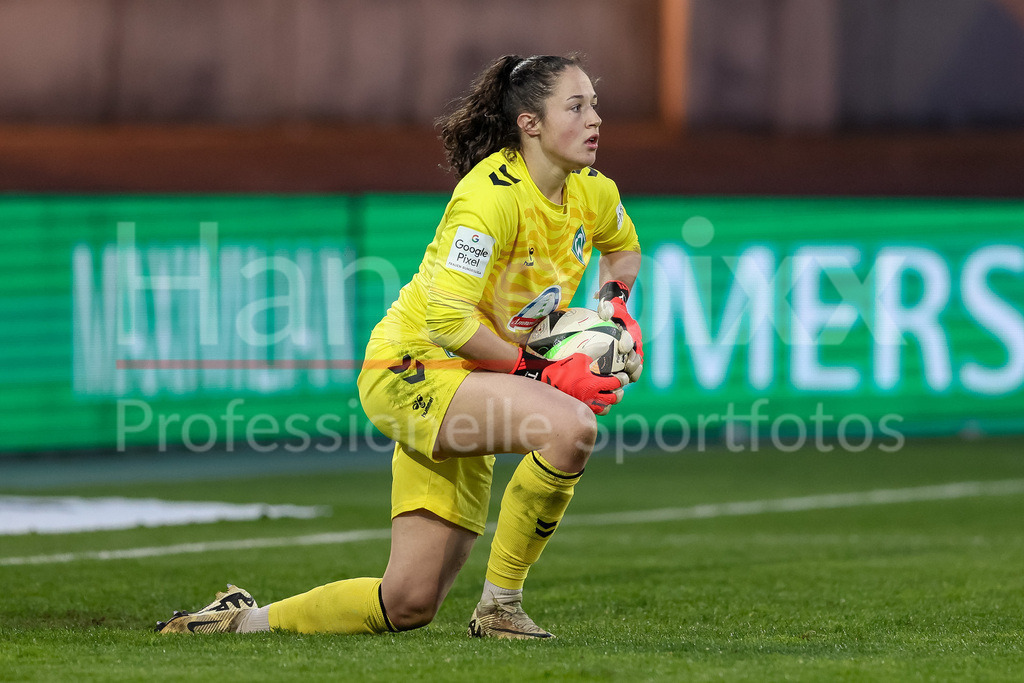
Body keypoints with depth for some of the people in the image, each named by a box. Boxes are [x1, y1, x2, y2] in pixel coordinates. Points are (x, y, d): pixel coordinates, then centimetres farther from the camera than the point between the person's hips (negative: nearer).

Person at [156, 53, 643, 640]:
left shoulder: (592, 194, 3)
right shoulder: (492, 195, -22)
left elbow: (623, 245, 28)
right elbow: (447, 320, -27)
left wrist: (617, 306, 7)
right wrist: (538, 369, -24)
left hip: (471, 384, 8)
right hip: (411, 369, -8)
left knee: (409, 603, 5)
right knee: (571, 424, -34)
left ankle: (246, 619, 22)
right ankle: (500, 606, -20)